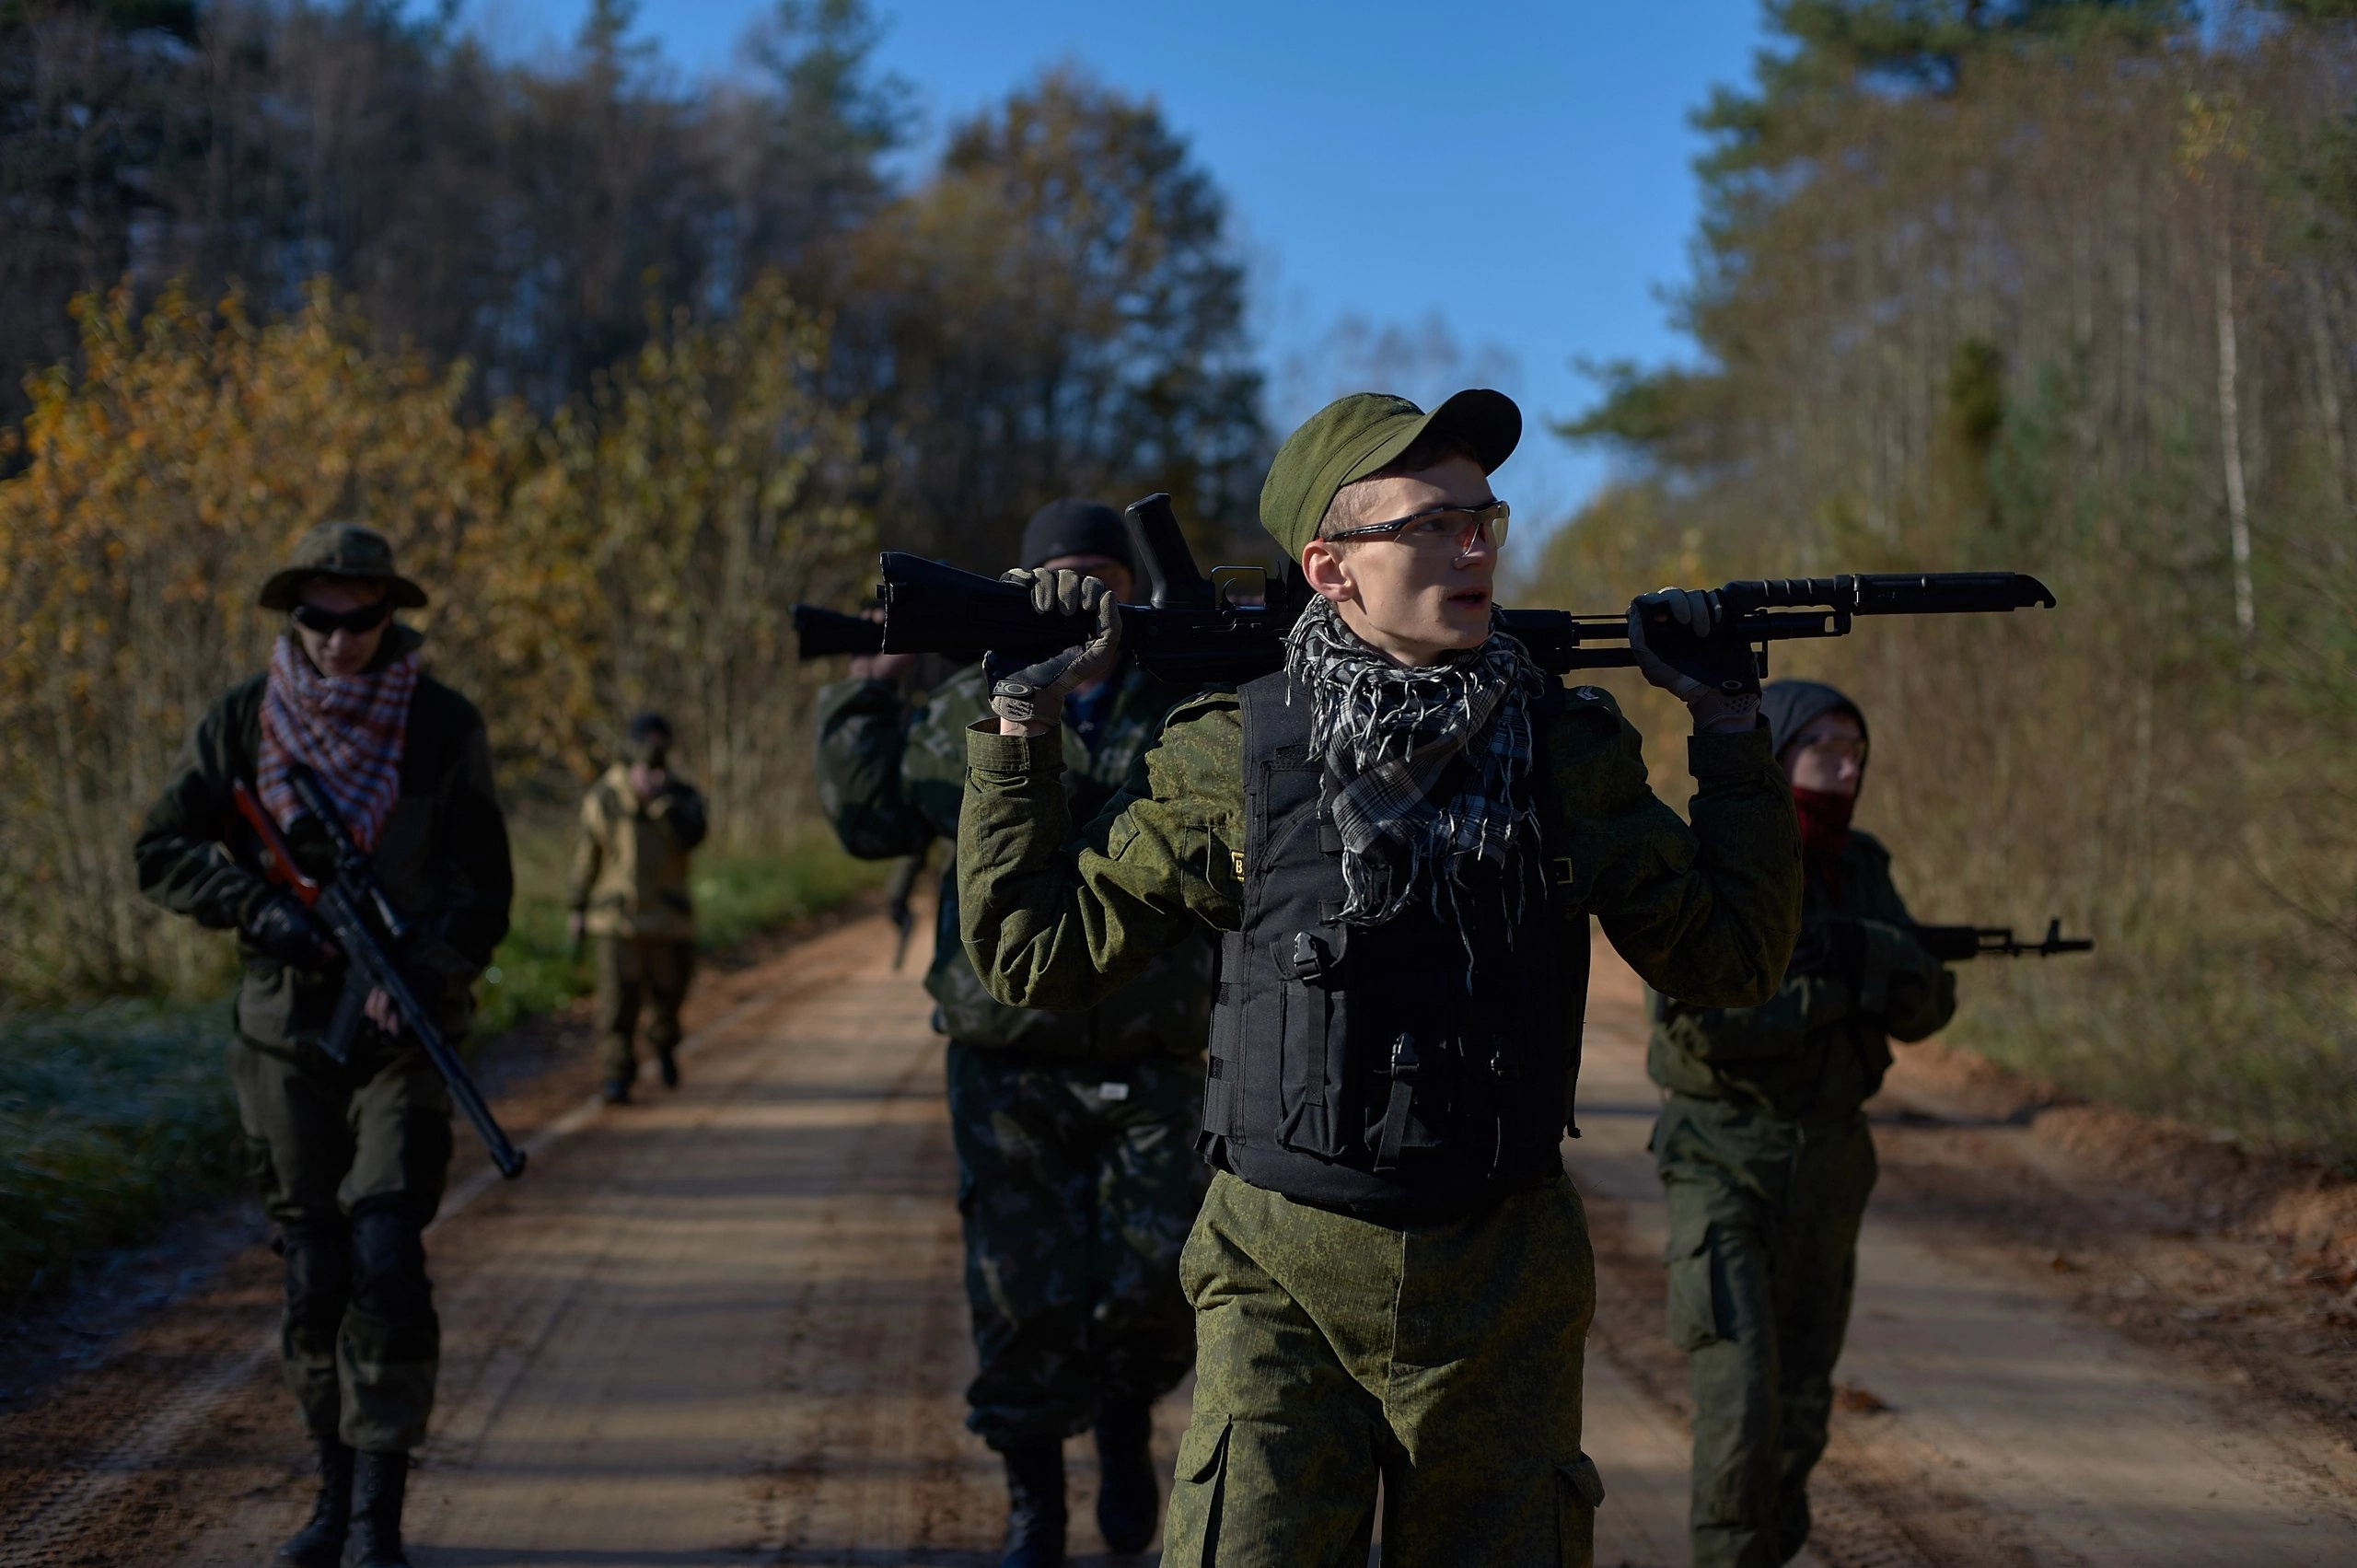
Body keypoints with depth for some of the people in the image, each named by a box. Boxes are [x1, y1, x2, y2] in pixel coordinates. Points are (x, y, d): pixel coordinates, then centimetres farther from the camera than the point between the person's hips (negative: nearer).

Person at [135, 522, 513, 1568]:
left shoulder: (444, 725, -4)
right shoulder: (244, 720, 0)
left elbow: (483, 886, -3)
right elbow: (162, 852, 3)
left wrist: (422, 972, -20)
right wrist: (255, 905, -14)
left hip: (405, 1028, -2)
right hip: (287, 1028, 2)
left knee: (386, 1262, -13)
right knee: (313, 1275, 7)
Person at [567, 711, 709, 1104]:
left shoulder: (681, 795, 3)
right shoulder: (604, 796, 3)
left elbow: (691, 835, -16)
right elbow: (586, 853, 8)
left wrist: (658, 799, -24)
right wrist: (577, 906, 9)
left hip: (667, 915, 1)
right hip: (617, 915, -1)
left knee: (667, 992, 11)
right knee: (617, 998, -10)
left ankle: (664, 1048, 40)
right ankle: (618, 1075, -7)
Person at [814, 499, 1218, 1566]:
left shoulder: (1183, 709, 6)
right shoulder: (969, 710, 6)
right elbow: (869, 816, 10)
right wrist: (867, 693, 1)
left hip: (1150, 1066, 0)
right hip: (1010, 1065, 0)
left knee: (1160, 1276, -7)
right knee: (1024, 1302, 2)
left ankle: (1127, 1416, 26)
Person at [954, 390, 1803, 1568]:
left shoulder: (1565, 748, 2)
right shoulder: (1231, 757, -4)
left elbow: (1727, 958, 6)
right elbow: (1034, 952, 1)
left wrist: (1733, 737, 0)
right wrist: (1017, 733, -4)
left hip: (1503, 1292, 3)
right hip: (1286, 1285, -2)